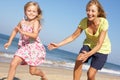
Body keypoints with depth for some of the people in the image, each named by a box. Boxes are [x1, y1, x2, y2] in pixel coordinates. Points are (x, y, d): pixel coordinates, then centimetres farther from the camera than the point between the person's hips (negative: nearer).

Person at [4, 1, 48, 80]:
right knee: (13, 64, -12)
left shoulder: (36, 22, -16)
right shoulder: (22, 22, 0)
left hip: (34, 48, -4)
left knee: (33, 71, 5)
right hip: (24, 47, 4)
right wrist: (9, 42, 15)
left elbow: (35, 35, -29)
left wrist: (23, 32, -41)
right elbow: (15, 30, 17)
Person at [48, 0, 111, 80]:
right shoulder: (84, 21, -20)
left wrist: (88, 54, -50)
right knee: (78, 60, -24)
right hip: (89, 44, 3)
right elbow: (73, 36, -11)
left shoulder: (103, 22, -31)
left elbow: (99, 44, -33)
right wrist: (58, 45, -19)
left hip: (102, 49, -3)